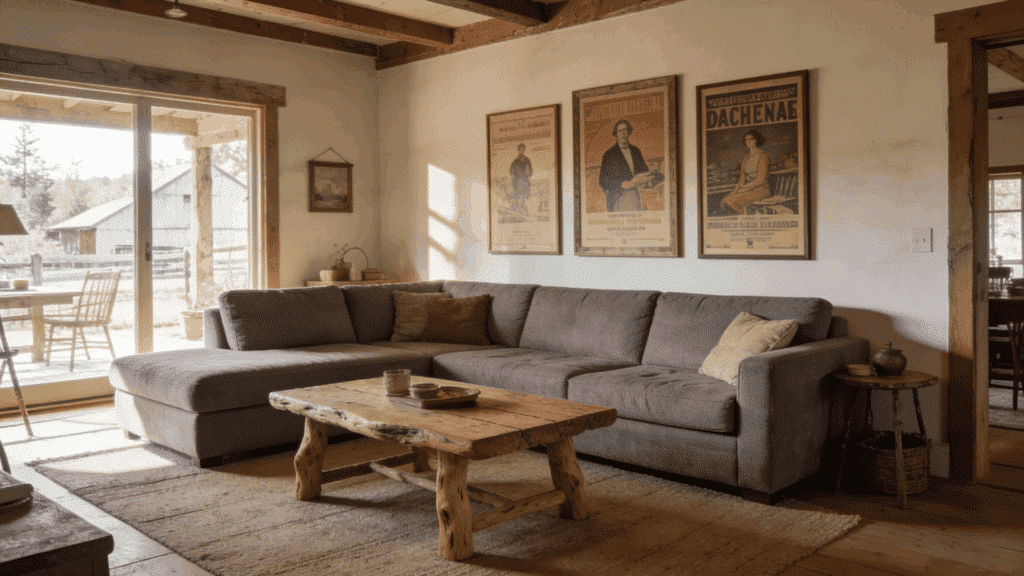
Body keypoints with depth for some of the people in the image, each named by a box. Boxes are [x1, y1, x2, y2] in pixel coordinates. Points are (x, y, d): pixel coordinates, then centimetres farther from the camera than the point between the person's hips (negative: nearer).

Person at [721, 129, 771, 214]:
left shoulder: (762, 155, -7)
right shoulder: (746, 158, 16)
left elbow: (761, 179, -13)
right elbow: (742, 178, 13)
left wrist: (744, 188, -13)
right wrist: (737, 188, -7)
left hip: (761, 190, -7)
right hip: (749, 189, 7)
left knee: (736, 200, -30)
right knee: (725, 200, -17)